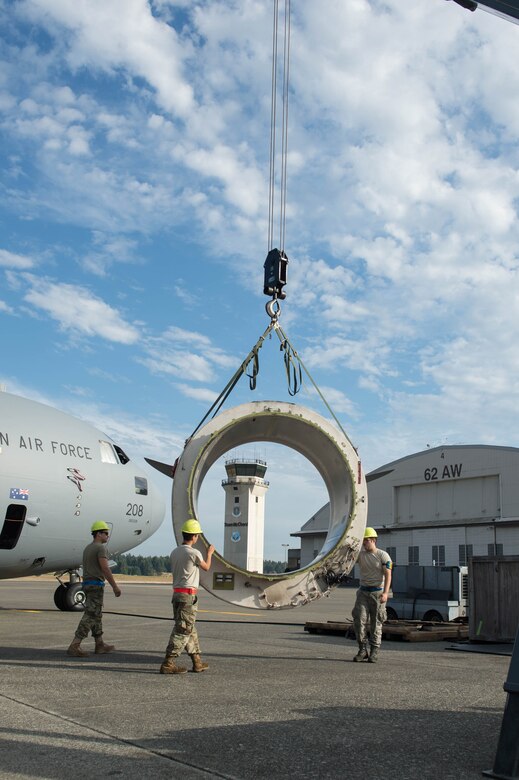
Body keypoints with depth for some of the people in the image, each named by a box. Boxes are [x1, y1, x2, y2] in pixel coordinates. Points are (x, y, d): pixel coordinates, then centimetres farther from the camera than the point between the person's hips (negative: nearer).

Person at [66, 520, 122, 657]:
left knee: (97, 615, 16)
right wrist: (115, 586, -17)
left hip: (87, 584, 10)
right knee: (90, 616, -10)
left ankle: (100, 645, 23)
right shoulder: (100, 548, -12)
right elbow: (105, 569, -20)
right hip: (96, 585, -10)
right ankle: (74, 646, -15)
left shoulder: (87, 548, 17)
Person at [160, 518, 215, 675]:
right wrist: (209, 553, 24)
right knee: (182, 630, -5)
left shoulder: (174, 552, 8)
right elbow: (206, 567, 9)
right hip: (188, 595, -8)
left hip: (176, 593, 8)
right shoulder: (194, 553, -12)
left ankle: (197, 662, 23)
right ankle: (168, 664, -7)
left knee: (190, 629, 16)